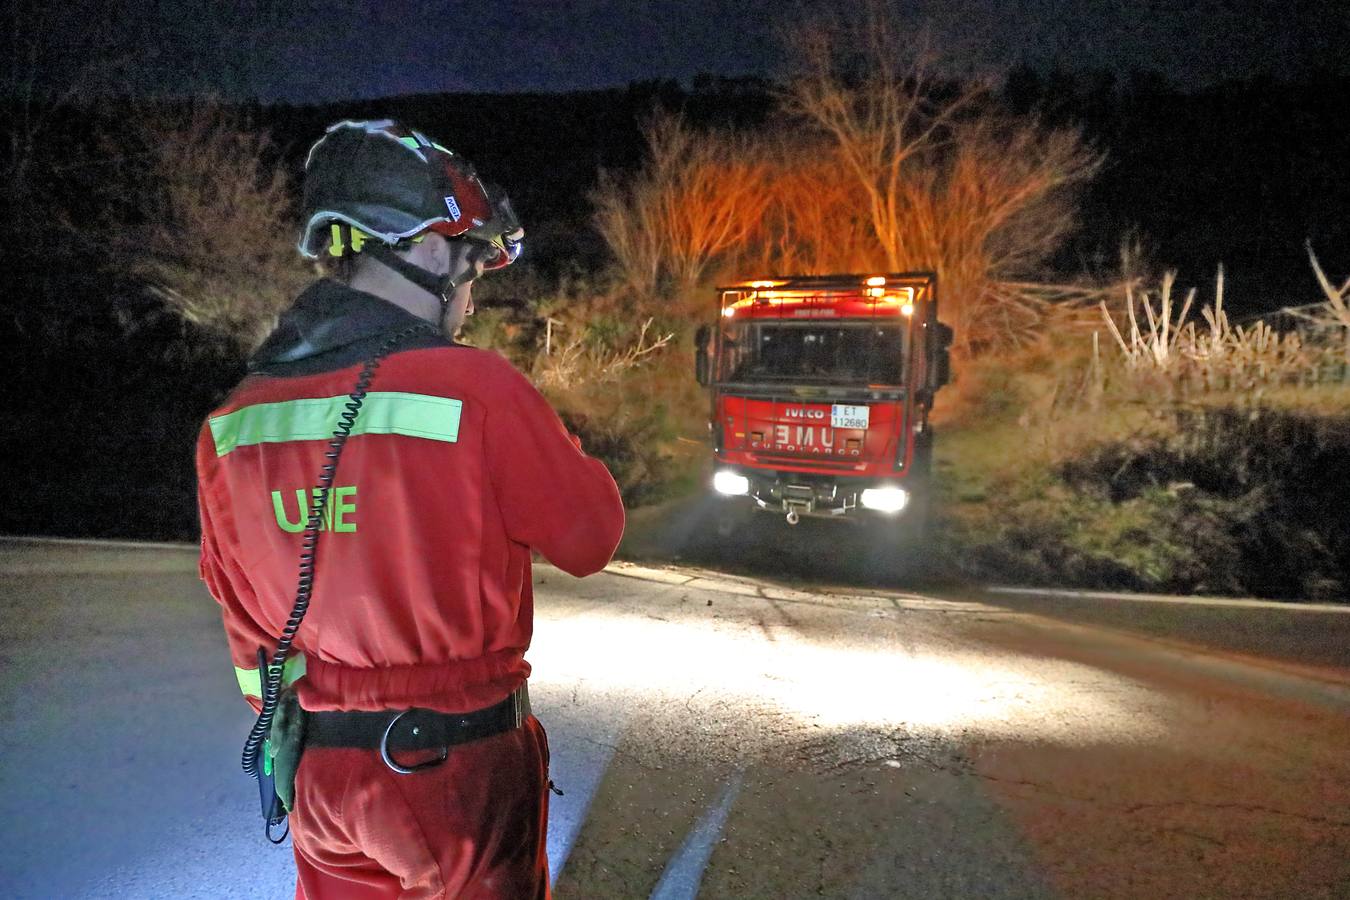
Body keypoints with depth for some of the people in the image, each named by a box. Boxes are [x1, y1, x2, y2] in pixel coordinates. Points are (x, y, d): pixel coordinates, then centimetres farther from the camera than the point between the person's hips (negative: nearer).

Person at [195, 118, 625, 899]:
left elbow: (248, 623, 5)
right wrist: (550, 441, 4)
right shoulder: (477, 390, -23)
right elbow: (591, 539, -11)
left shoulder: (232, 423, -5)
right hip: (461, 773, -4)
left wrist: (297, 732, 19)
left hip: (321, 776, 5)